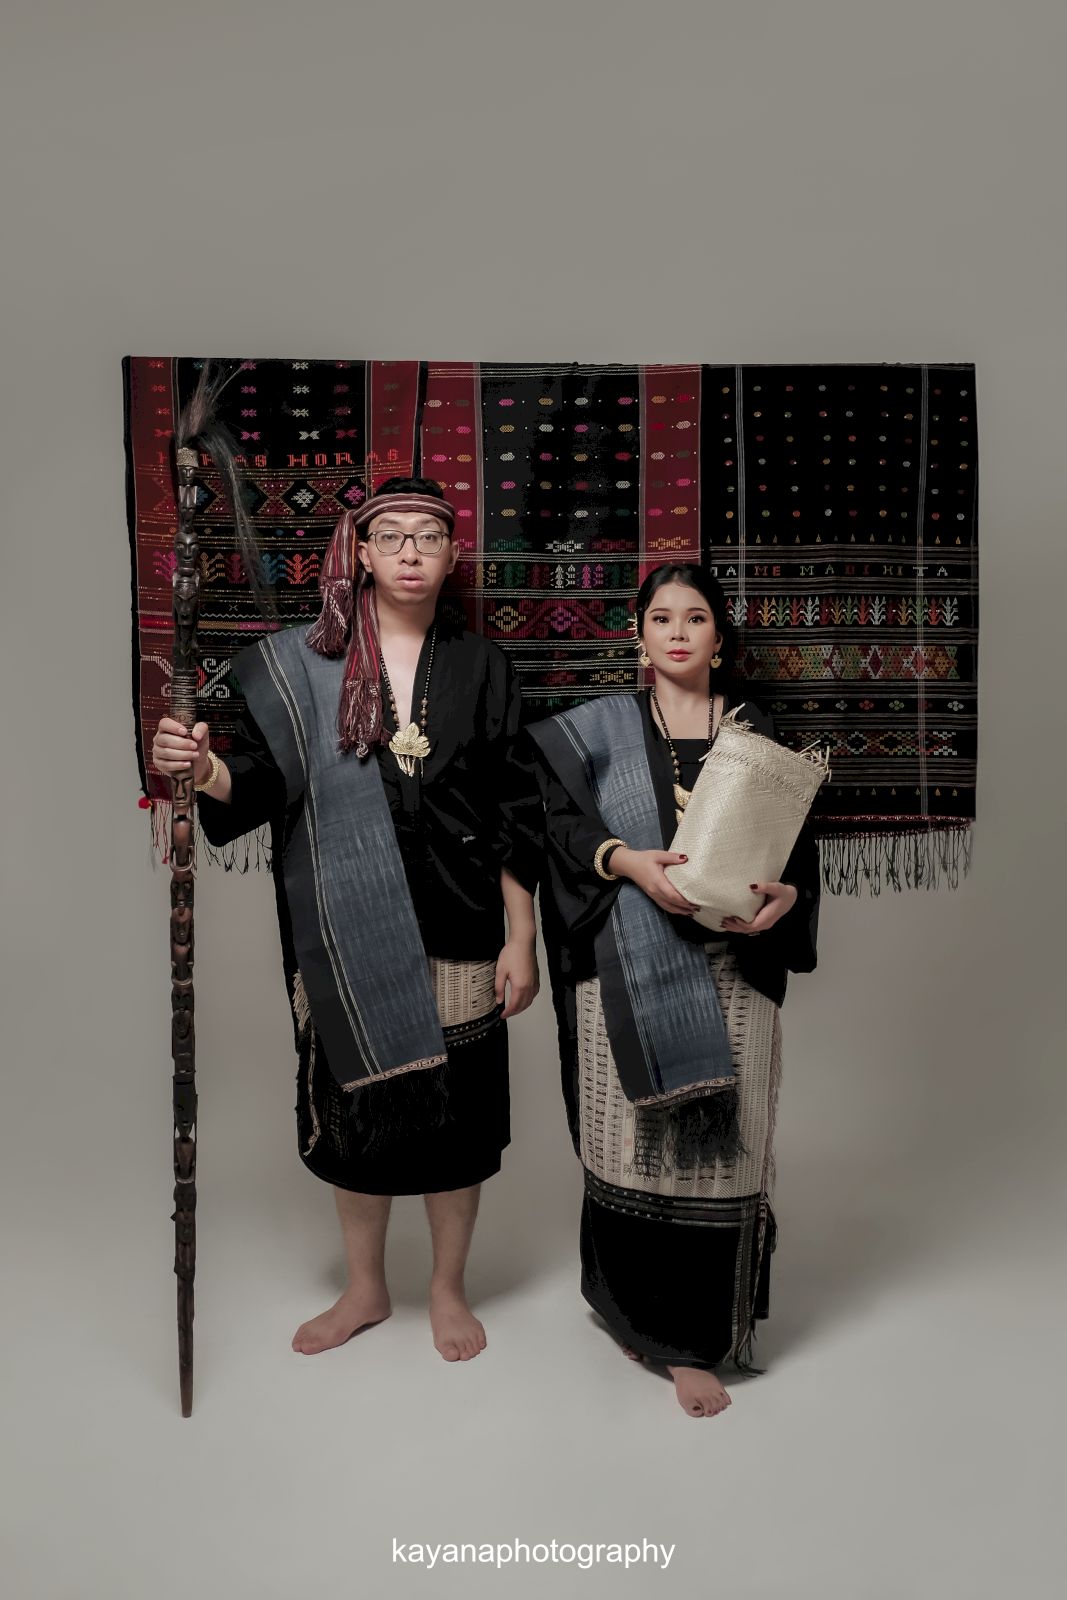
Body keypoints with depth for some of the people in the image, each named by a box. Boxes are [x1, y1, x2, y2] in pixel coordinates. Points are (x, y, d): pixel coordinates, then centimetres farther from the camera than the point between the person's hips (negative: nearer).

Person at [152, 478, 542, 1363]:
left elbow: (515, 815, 1)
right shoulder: (306, 662, 2)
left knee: (454, 1106, 9)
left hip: (456, 930, 0)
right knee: (354, 1101, 12)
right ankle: (365, 1288, 36)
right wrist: (206, 767, -27)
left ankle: (448, 1288, 34)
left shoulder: (481, 666, 2)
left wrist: (521, 939, -2)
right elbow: (264, 781, -4)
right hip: (345, 931, 1)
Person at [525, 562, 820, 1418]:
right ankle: (636, 1308, 25)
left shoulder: (755, 729, 10)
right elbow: (561, 819, -1)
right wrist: (627, 861, -18)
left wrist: (785, 894, -14)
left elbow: (799, 840, 7)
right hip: (629, 968, -1)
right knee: (635, 1138, 3)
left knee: (718, 1145, 2)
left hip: (730, 969, 1)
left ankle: (695, 1339, 17)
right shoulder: (599, 727, 8)